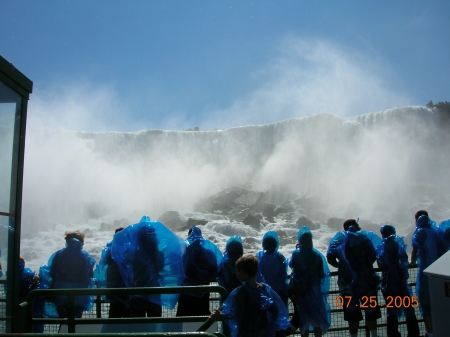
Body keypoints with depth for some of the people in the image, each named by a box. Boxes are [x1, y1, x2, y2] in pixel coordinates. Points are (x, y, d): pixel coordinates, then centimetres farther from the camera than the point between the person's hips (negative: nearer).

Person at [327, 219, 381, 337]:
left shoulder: (338, 239, 7)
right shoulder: (364, 236, 6)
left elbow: (330, 259, -4)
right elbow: (373, 257, -1)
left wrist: (341, 266, 11)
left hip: (348, 282, 0)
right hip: (366, 280, 0)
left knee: (352, 314, 5)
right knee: (371, 312, 12)